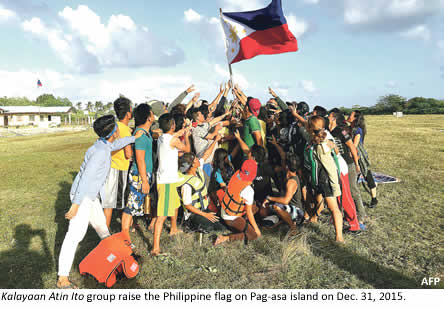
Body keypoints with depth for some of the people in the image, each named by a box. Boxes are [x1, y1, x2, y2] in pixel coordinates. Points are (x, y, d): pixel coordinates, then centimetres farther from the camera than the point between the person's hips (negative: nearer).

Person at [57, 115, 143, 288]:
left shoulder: (104, 145, 5)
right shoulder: (100, 152, -24)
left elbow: (117, 144, 30)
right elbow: (86, 178, -27)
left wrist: (134, 138, 43)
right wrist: (76, 204, -28)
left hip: (92, 196, 10)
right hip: (82, 196, -9)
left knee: (100, 224, 27)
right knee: (76, 234, -10)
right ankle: (62, 279, -6)